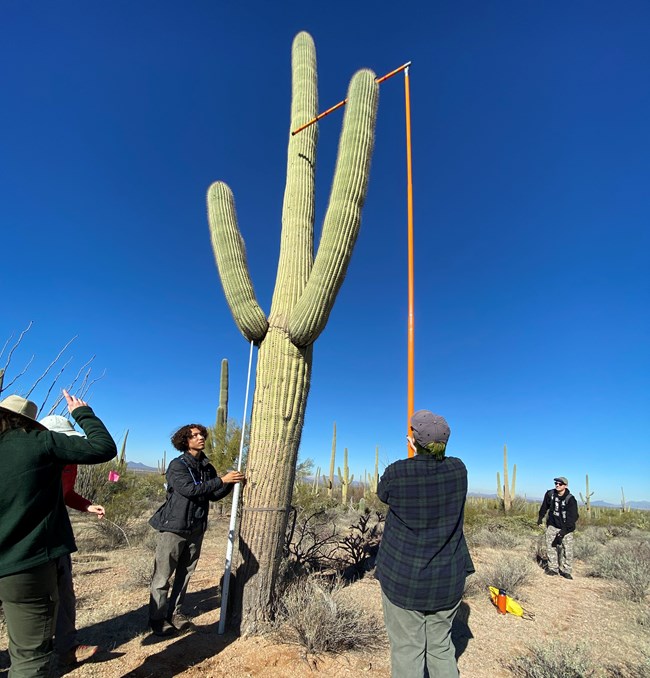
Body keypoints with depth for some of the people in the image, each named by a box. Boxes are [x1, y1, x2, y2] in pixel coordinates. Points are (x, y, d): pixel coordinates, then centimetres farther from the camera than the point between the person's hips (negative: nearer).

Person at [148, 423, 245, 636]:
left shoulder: (207, 467, 7)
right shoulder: (177, 465, -11)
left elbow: (214, 495, 10)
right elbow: (189, 489, -25)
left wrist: (230, 483, -8)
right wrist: (222, 480, -26)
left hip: (196, 529, 6)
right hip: (174, 527, -6)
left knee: (184, 574, 13)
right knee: (163, 576, 2)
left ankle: (175, 613, 26)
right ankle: (157, 619, 15)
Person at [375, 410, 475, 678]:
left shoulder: (396, 472, -18)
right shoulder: (459, 470, -8)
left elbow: (382, 493, 5)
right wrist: (423, 454, 29)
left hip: (403, 577, -3)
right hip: (448, 579, 4)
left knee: (407, 650, 9)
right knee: (441, 646, 19)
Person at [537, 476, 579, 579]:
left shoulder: (570, 499, -17)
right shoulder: (550, 494, -5)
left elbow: (573, 516, -19)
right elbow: (544, 507, 12)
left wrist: (564, 530, -25)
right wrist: (540, 518, 21)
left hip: (566, 528, -3)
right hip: (552, 525, 3)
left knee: (567, 550, -2)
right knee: (551, 547, 5)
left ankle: (566, 570, 11)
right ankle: (553, 568, 16)